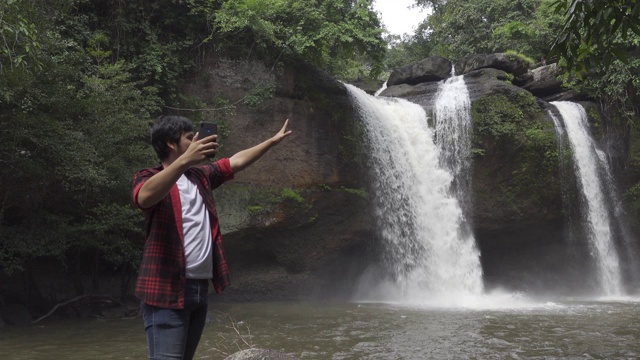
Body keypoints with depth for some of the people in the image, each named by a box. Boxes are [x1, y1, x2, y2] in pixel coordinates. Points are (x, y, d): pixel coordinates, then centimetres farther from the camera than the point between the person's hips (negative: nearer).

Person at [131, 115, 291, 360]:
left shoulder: (199, 175, 15)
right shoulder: (148, 178, -6)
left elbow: (237, 161, 25)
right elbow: (145, 197, -29)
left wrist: (274, 140, 29)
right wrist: (185, 160, -41)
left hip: (200, 287, 7)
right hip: (167, 289, -7)